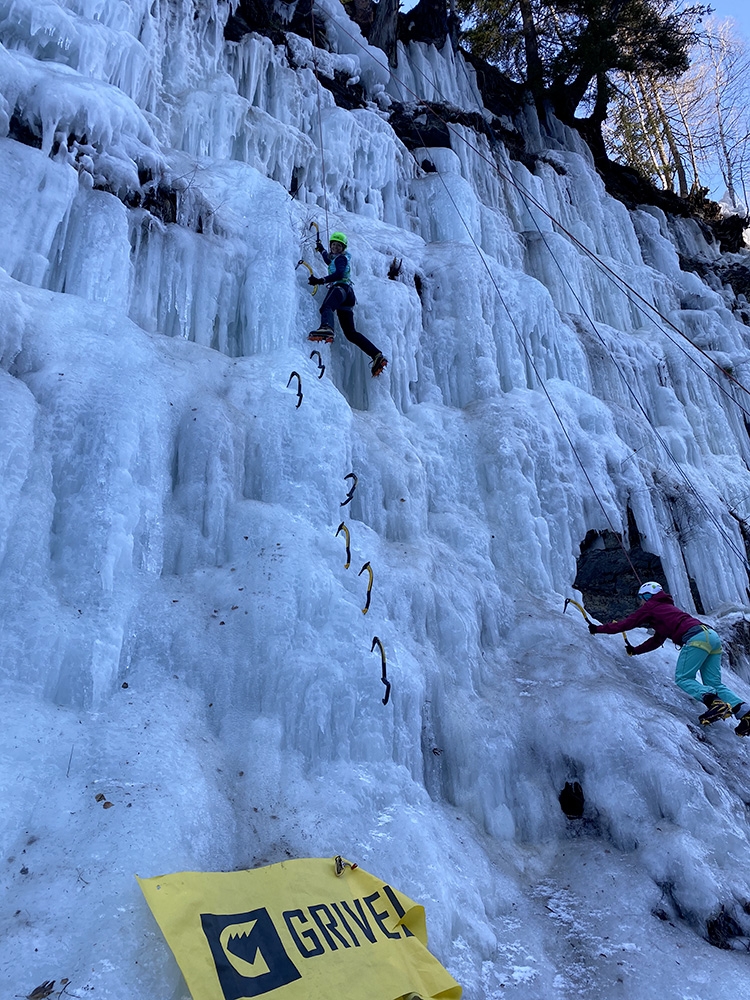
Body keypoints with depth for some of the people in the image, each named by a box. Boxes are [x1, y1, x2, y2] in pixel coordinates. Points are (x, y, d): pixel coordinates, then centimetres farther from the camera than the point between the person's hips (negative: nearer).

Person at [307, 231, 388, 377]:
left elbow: (338, 274, -13)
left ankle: (326, 328, -79)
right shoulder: (336, 258, 35)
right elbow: (330, 263, 60)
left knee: (326, 307, -42)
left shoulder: (341, 258, 7)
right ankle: (377, 356, -3)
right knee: (350, 333, 3)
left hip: (340, 288, -10)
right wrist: (321, 249, 67)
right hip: (347, 294, 10)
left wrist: (320, 281, -19)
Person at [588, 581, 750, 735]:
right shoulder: (665, 607, 35)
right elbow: (656, 641, 38)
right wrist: (635, 650, 40)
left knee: (682, 679, -8)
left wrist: (598, 629, 20)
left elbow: (626, 623, 12)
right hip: (712, 636, 9)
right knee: (714, 683, 6)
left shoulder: (650, 606, 10)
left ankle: (715, 702, -30)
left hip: (697, 638, -9)